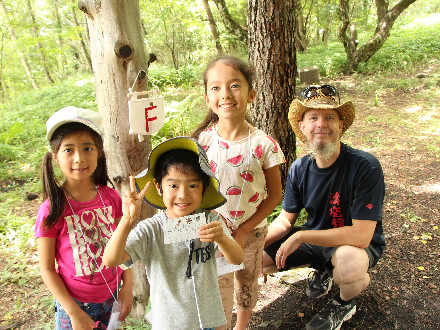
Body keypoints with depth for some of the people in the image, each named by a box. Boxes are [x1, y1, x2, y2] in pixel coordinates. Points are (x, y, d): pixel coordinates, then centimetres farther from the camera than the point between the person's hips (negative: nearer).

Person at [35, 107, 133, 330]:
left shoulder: (111, 198, -9)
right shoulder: (52, 209, -17)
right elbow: (47, 269, -11)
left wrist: (127, 286, -3)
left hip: (111, 297, 3)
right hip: (74, 303, -3)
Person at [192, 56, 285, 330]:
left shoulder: (263, 144, -17)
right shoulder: (202, 140, -13)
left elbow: (275, 195, -9)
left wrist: (244, 231, -13)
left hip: (252, 230, 1)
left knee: (247, 283, 23)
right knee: (218, 292, 11)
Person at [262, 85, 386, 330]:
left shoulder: (365, 166, -27)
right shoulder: (299, 169, -10)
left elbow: (361, 235, -29)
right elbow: (286, 219, 0)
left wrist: (301, 236, -27)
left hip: (358, 244, -5)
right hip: (315, 238, 5)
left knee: (348, 264, -40)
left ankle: (345, 302, 1)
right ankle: (323, 269, 19)